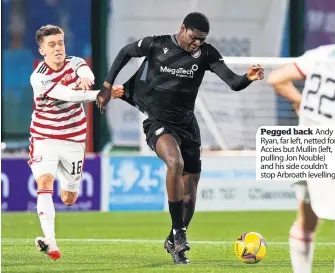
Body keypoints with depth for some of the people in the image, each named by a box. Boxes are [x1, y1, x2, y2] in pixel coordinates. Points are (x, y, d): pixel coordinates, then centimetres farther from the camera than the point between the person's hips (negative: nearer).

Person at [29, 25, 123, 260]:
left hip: (74, 141, 3)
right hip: (45, 139, -3)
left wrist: (85, 79, -54)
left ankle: (68, 185, 49)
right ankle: (50, 240, -31)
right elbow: (68, 95, -30)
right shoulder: (39, 78, -17)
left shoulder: (75, 63, -4)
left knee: (69, 199, 11)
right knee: (45, 182, -26)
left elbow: (87, 74, -29)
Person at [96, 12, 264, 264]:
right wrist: (108, 85, 8)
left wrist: (248, 78, -35)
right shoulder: (156, 45, -7)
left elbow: (233, 82, -13)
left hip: (187, 123, 4)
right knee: (176, 162, -32)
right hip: (159, 122, -4)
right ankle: (178, 232, -25)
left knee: (191, 186, 5)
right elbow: (125, 53, 10)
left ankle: (174, 243, 26)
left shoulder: (206, 54, -4)